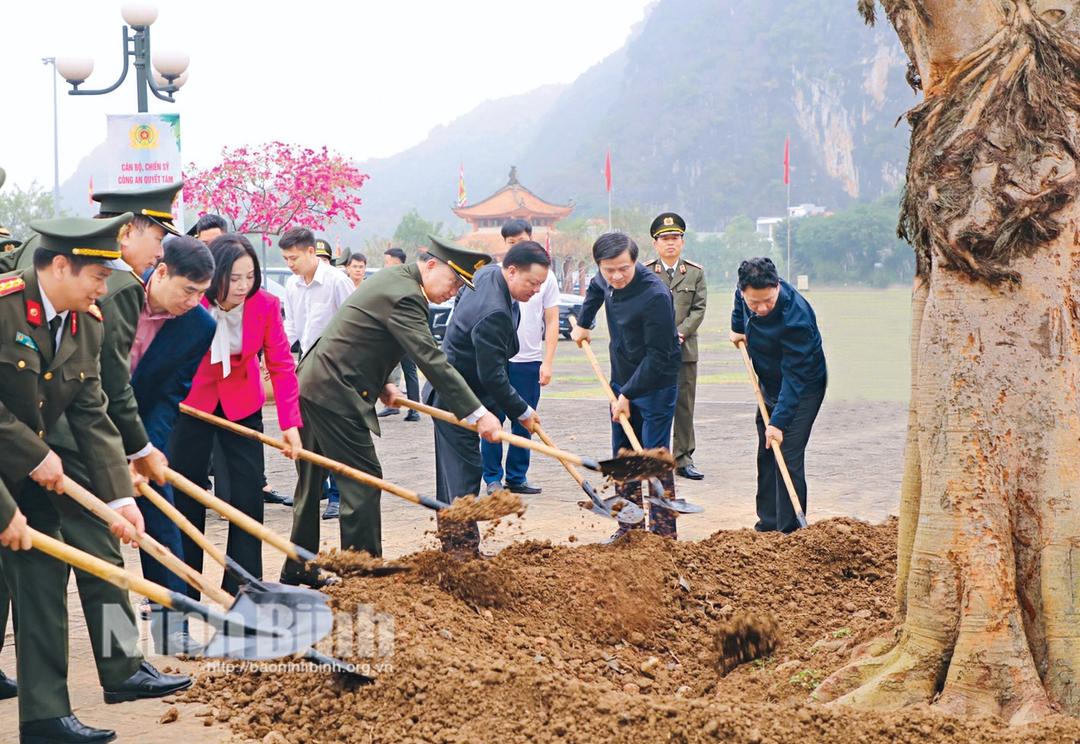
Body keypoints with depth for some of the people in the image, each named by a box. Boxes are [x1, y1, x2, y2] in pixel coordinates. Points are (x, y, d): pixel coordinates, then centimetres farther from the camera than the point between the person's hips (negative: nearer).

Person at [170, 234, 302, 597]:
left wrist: (290, 423, -22)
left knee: (248, 496, -2)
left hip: (242, 404, 2)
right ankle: (182, 592, 16)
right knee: (186, 496, 4)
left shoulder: (265, 304, -19)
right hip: (192, 402, -2)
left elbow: (281, 365, -14)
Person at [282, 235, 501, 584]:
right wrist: (477, 414, -26)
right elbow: (431, 360, -25)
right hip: (335, 395, -11)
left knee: (313, 482, 17)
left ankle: (297, 569, 26)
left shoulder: (393, 278, 14)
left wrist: (380, 383, 14)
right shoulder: (403, 296, -19)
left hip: (311, 385, 11)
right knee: (363, 479, -6)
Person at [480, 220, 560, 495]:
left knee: (523, 424, 7)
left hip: (530, 361, 1)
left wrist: (547, 363, -1)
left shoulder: (545, 275, 4)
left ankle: (517, 478, 16)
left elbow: (552, 322, 6)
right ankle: (492, 478, 10)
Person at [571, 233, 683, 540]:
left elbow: (658, 356, -26)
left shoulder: (655, 295, -28)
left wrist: (628, 395, -22)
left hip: (655, 385, -8)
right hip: (621, 381, 8)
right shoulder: (606, 280, -4)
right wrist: (582, 324, 29)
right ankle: (630, 525, 21)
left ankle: (664, 532, -1)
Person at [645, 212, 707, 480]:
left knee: (685, 405, 5)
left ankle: (683, 459, 11)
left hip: (685, 349, 2)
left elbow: (698, 309, 3)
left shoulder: (695, 273, 8)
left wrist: (680, 334, -11)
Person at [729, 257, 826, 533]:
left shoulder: (795, 318, -37)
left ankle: (790, 532, -10)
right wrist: (737, 328, 13)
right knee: (766, 456, 14)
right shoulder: (746, 290, -16)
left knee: (787, 458, -15)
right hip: (769, 385, 8)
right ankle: (768, 523, 26)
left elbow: (794, 377, -35)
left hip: (802, 389, -8)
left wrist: (779, 421, -37)